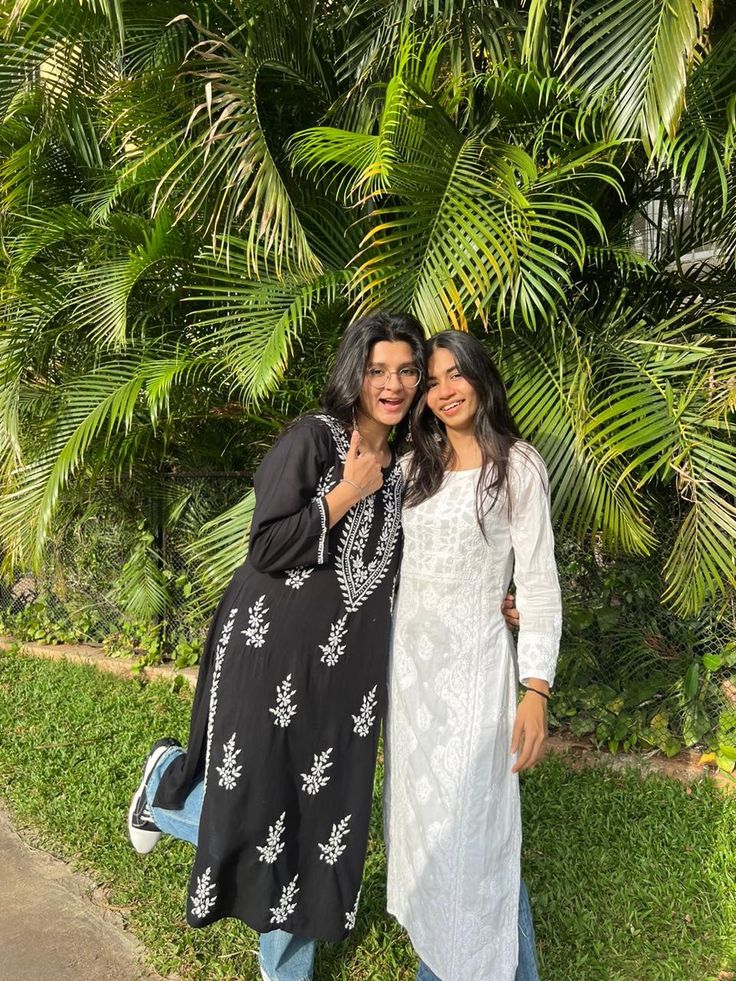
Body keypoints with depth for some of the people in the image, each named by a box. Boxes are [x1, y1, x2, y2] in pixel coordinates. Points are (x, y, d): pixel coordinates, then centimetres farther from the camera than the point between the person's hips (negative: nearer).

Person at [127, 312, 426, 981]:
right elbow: (267, 549, -18)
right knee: (259, 814, 3)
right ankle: (171, 777, 36)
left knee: (322, 820, 13)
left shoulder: (404, 466, 9)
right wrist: (349, 490, -16)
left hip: (352, 666, 6)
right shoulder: (312, 438, -11)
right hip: (274, 654, -6)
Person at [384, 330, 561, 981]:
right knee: (417, 811, 13)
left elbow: (538, 583, -10)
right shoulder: (415, 467, 9)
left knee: (472, 826, -1)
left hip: (472, 664, -5)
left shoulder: (518, 467, -6)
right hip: (408, 659, 6)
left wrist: (536, 691, -15)